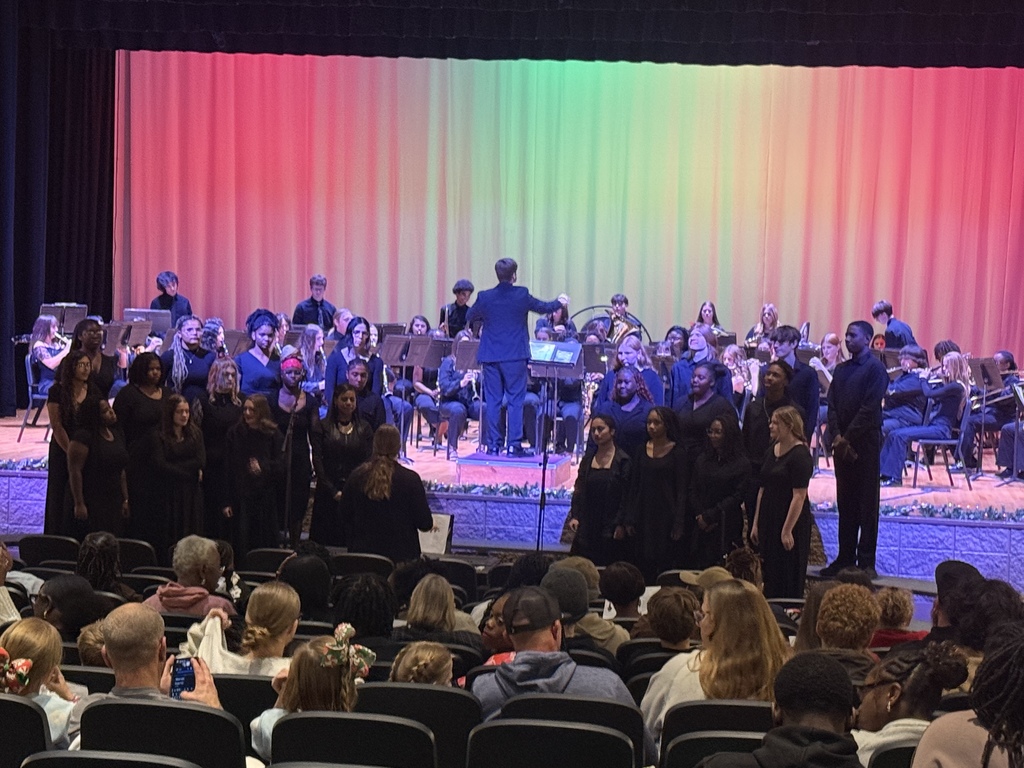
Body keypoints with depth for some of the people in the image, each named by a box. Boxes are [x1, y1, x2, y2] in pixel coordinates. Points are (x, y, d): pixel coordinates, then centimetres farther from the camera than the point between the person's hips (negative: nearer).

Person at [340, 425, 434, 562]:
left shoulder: (356, 477, -5)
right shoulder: (411, 479, -15)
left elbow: (345, 516, 6)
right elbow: (425, 524, -10)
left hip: (362, 551, 3)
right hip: (401, 554, -3)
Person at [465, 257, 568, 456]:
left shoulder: (485, 297, -4)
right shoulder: (521, 295, -8)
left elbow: (469, 317, 13)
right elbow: (544, 307, 10)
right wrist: (559, 301, 30)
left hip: (490, 356, 2)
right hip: (515, 356, -2)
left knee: (492, 401, 7)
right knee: (515, 400, 3)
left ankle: (493, 445, 8)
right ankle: (514, 445, 1)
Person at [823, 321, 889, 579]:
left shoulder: (875, 368, -6)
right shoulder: (841, 369, 15)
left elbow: (869, 408, -13)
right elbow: (832, 405, 9)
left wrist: (848, 437, -15)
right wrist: (836, 436, -6)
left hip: (865, 443, -6)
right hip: (842, 443, 6)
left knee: (867, 504, -1)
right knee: (845, 503, 9)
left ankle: (866, 562, 1)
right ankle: (845, 559, 14)